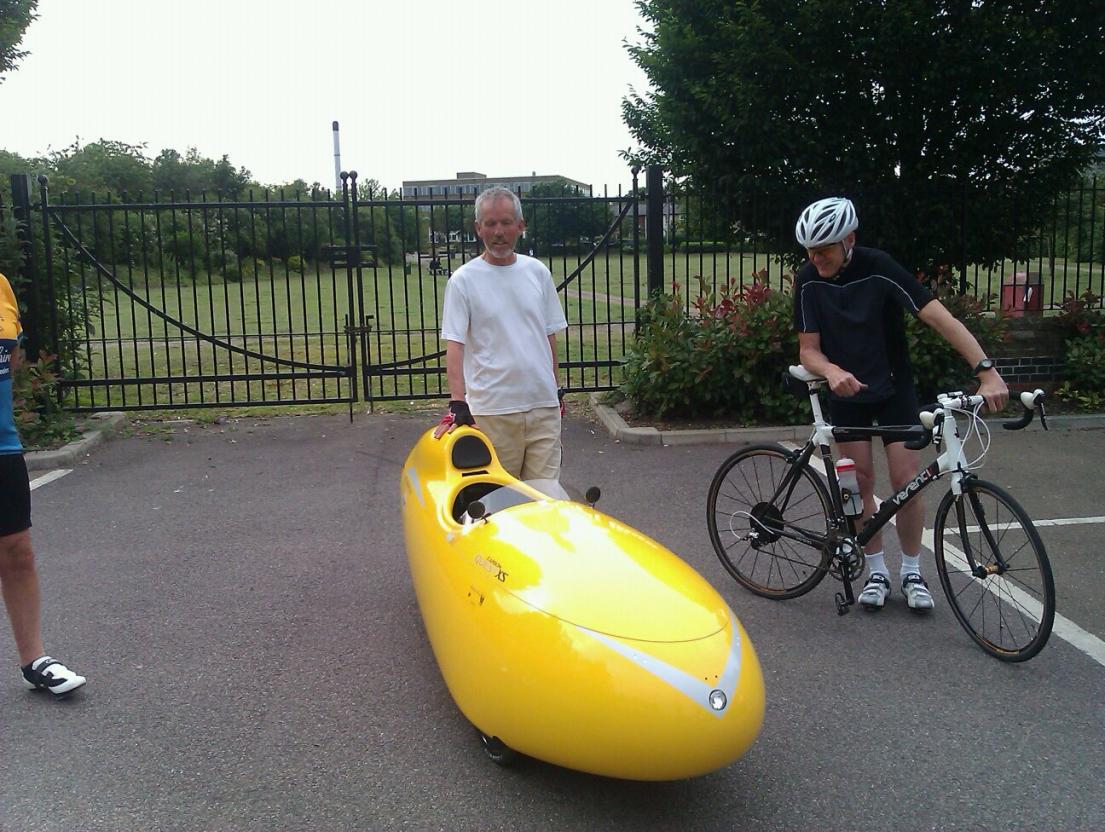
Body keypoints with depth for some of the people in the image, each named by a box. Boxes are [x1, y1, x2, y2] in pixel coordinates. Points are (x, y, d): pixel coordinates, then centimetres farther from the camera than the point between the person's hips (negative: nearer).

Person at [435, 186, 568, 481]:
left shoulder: (538, 272, 9)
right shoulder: (463, 280, -3)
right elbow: (455, 345, -9)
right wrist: (457, 403, -20)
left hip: (543, 404, 3)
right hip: (492, 409, -3)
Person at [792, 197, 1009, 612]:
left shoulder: (879, 269, -23)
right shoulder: (809, 281, -15)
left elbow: (941, 319, -29)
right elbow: (808, 350, -11)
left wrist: (987, 370, -40)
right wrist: (833, 371, -34)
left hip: (894, 387, -2)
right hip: (847, 391, 2)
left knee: (906, 482, -5)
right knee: (860, 483, 1)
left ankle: (912, 572, 14)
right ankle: (876, 571, 17)